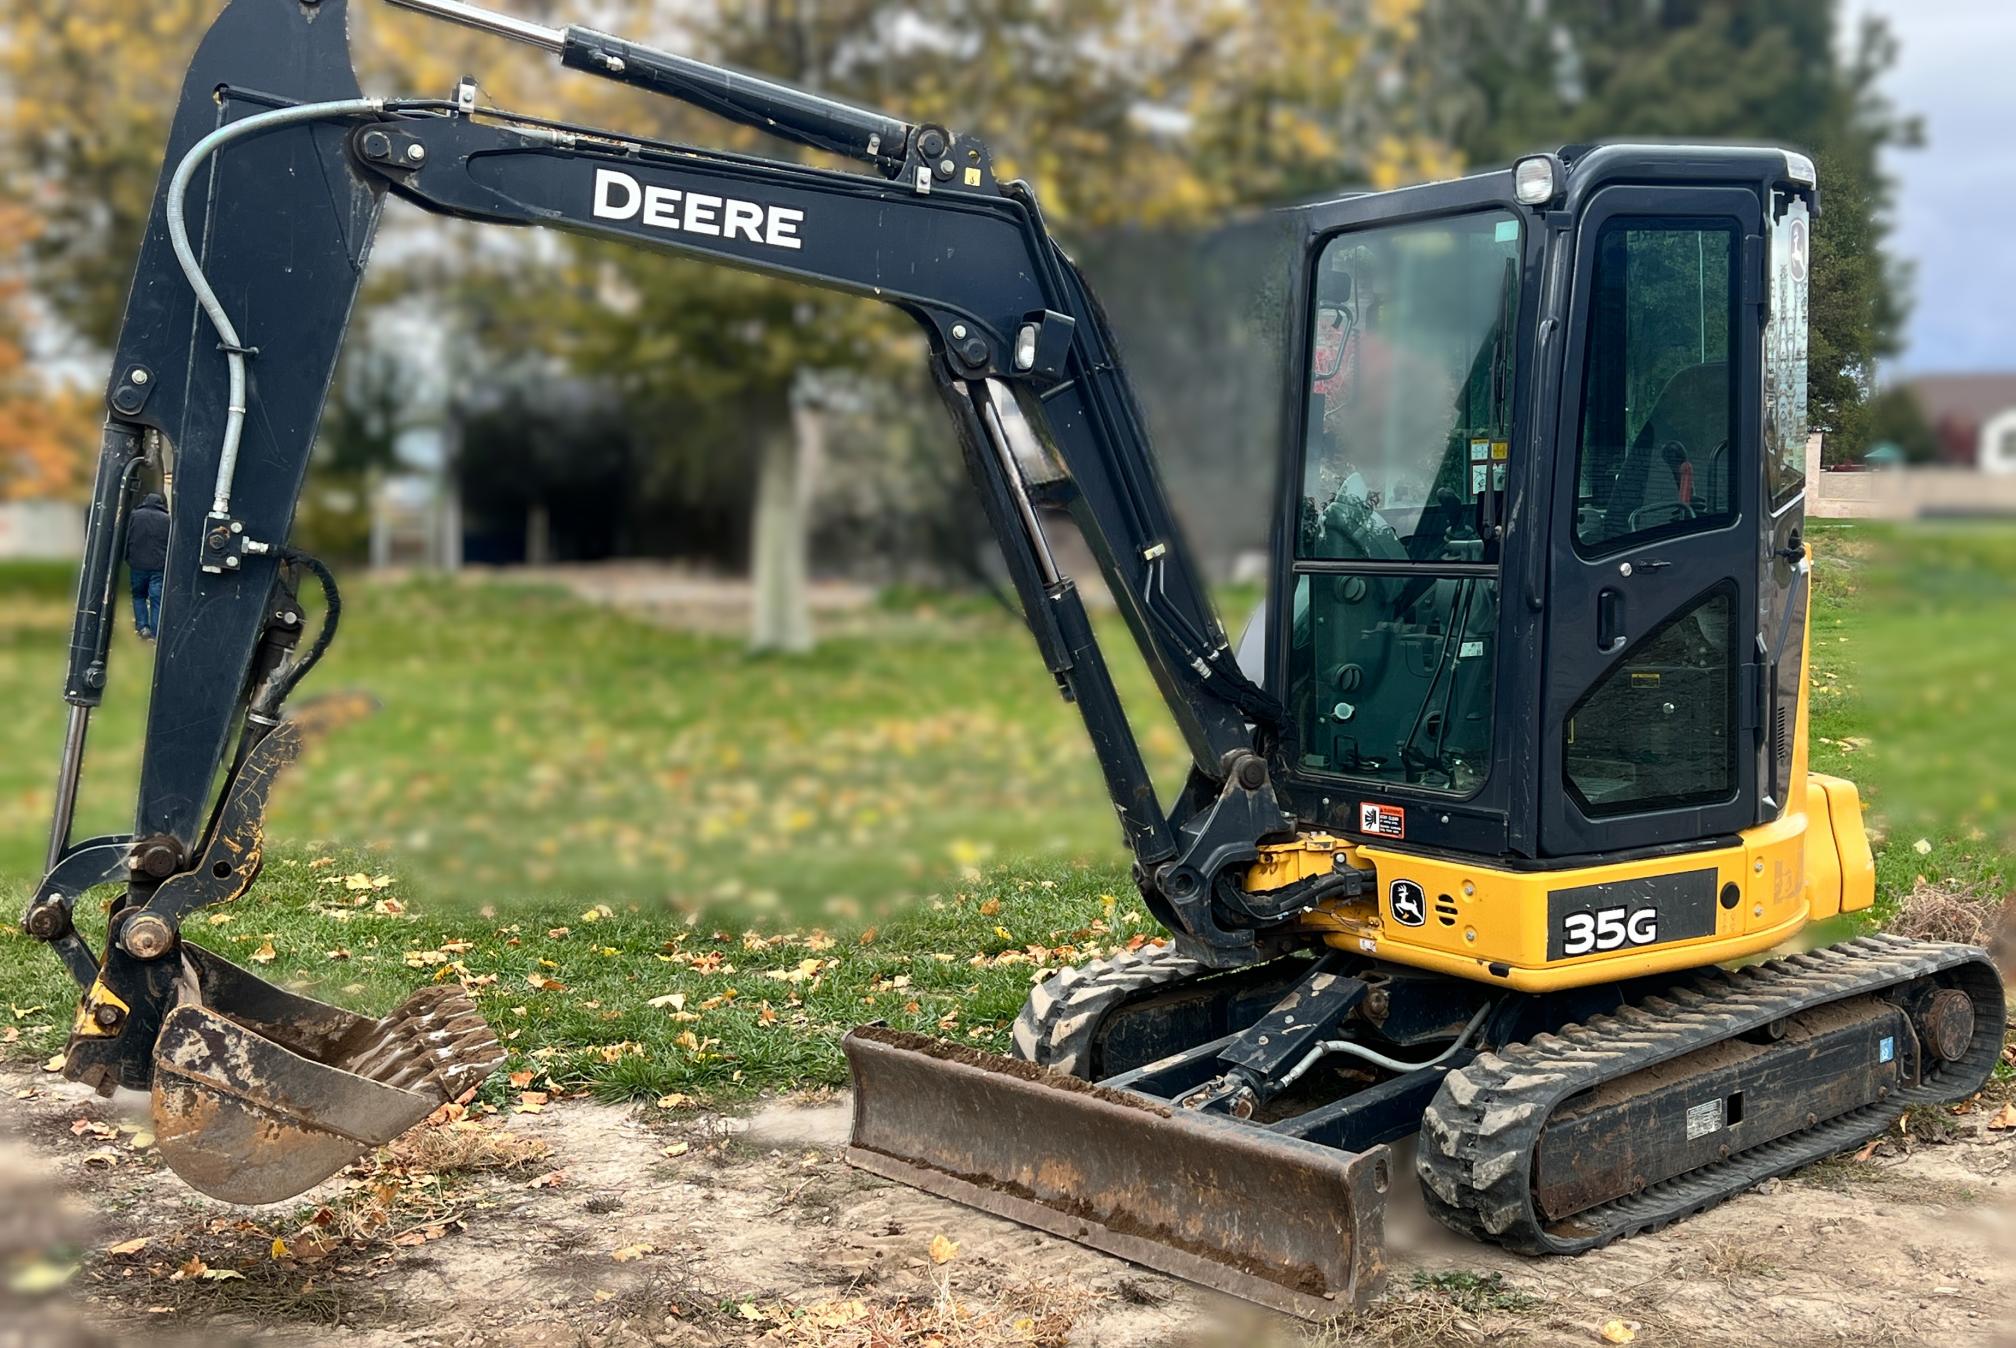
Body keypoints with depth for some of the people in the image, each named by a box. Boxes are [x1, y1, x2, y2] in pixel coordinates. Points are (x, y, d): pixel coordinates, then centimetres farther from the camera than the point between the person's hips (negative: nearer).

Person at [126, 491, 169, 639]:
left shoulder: (135, 515, 2)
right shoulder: (167, 520, 2)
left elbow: (126, 539, 3)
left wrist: (127, 559, 11)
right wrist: (169, 565, 9)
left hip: (138, 565, 1)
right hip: (160, 566, -1)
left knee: (139, 596, 18)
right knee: (157, 600, 1)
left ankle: (142, 626, 5)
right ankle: (155, 633, -4)